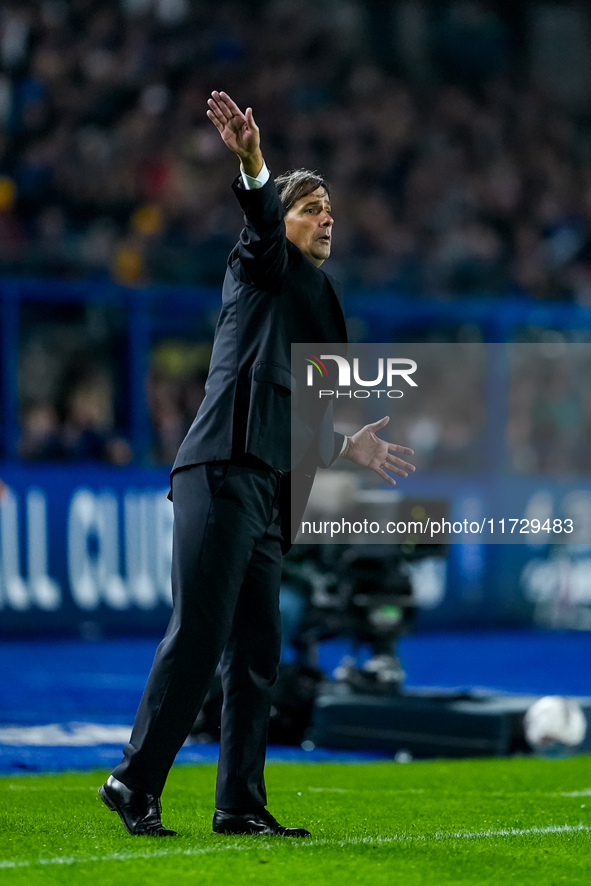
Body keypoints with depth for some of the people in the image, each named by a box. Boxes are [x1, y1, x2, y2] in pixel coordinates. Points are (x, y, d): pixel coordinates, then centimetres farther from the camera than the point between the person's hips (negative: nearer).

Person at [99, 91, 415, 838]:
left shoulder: (311, 295, 27)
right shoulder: (265, 269, 6)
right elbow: (261, 220, -18)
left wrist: (343, 445, 35)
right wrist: (253, 165, -37)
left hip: (263, 489, 9)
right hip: (223, 473, -9)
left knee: (257, 652, 6)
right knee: (198, 634, -12)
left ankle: (240, 805, 9)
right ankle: (136, 782, -7)